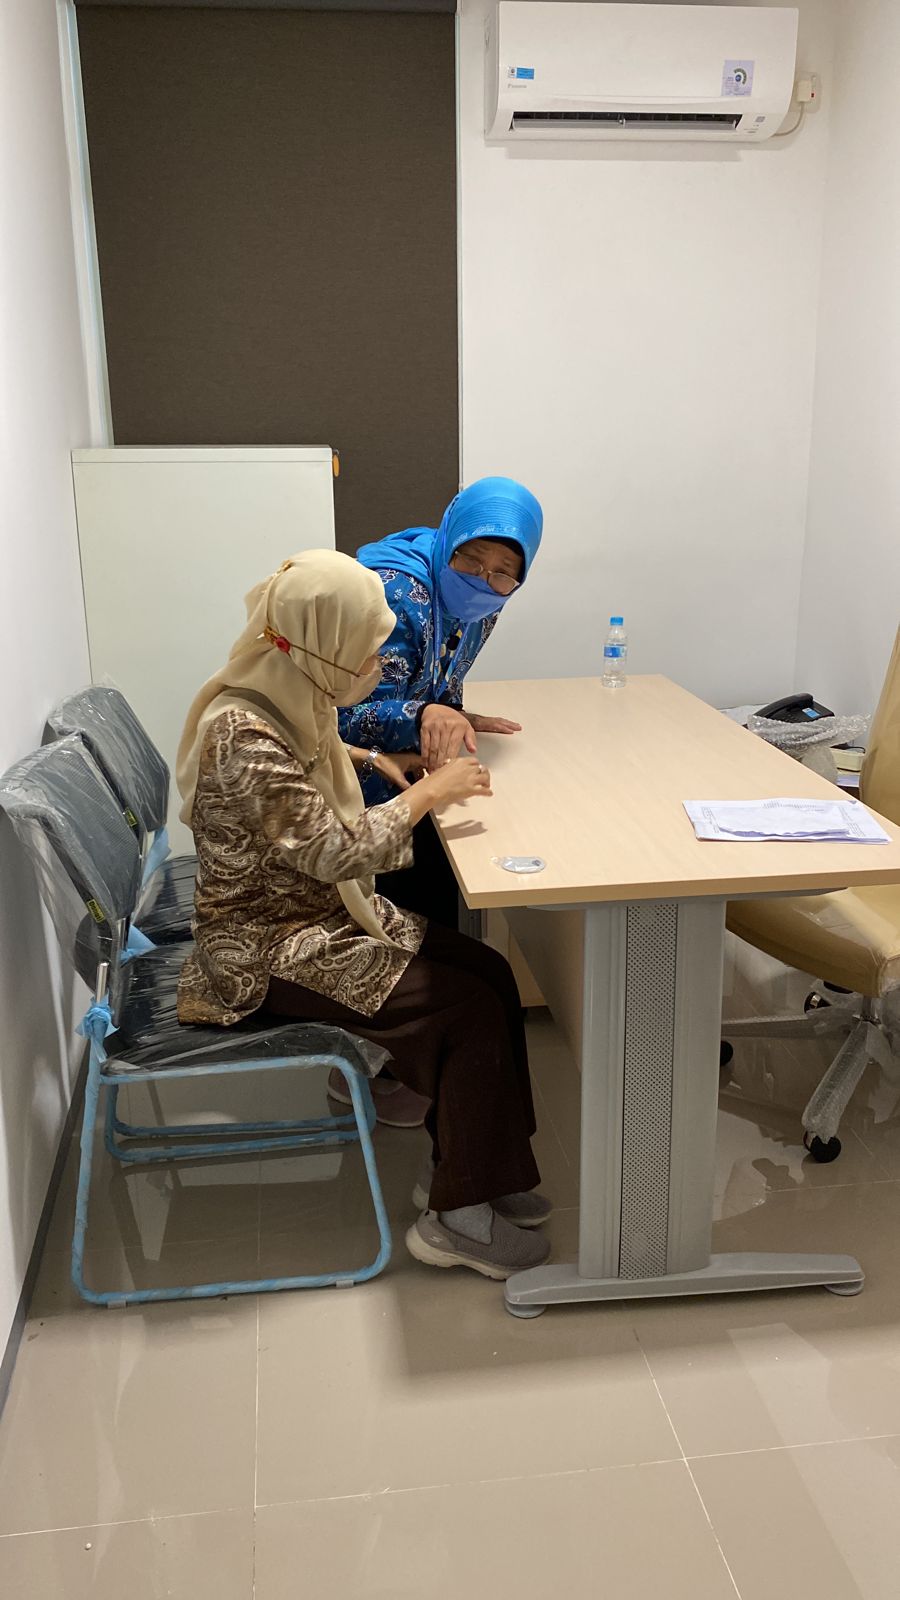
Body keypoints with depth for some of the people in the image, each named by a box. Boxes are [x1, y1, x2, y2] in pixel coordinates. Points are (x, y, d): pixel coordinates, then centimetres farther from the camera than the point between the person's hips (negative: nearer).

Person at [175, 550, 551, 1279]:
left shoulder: (292, 705, 4)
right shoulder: (243, 736, -26)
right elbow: (333, 852, -26)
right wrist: (428, 792, -16)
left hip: (322, 915, 9)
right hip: (268, 949, -9)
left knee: (491, 972, -1)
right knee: (472, 1011, -16)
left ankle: (473, 1168, 11)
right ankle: (455, 1215, 0)